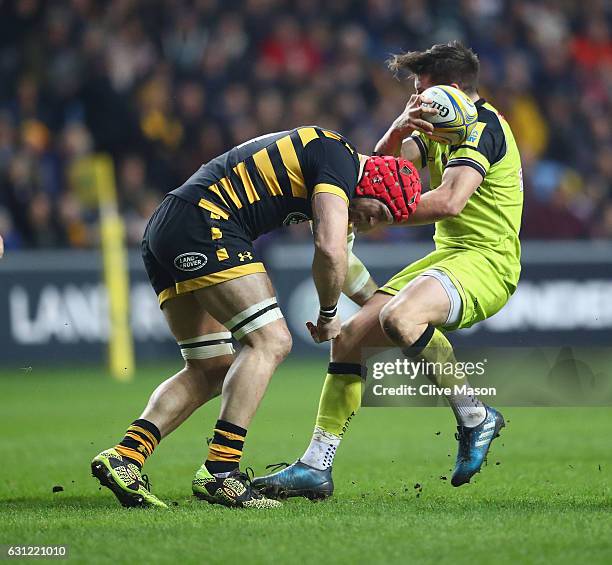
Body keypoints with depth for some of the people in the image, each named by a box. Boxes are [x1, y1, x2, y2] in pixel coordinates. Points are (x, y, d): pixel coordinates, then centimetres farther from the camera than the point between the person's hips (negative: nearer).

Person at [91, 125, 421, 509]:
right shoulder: (340, 161, -5)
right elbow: (330, 251, -16)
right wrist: (329, 314, 1)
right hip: (203, 223, -10)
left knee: (212, 370, 11)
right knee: (270, 341, -11)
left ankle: (124, 456, 1)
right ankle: (220, 470, -17)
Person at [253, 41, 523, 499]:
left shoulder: (483, 125, -12)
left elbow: (449, 201, -25)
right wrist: (399, 130, -12)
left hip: (486, 259, -10)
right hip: (449, 254, 10)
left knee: (399, 317, -36)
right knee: (350, 336, -1)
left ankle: (475, 418, -17)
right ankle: (316, 466, 1)